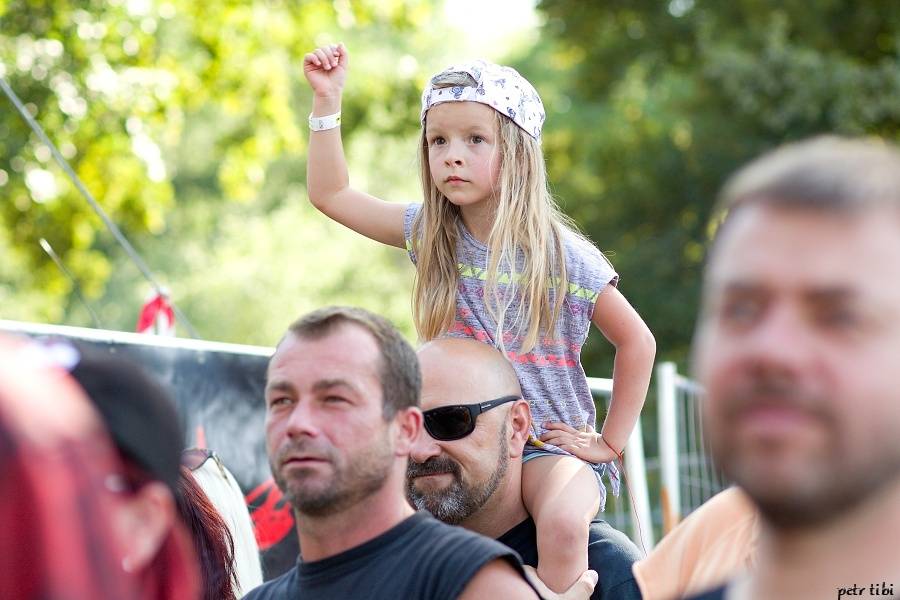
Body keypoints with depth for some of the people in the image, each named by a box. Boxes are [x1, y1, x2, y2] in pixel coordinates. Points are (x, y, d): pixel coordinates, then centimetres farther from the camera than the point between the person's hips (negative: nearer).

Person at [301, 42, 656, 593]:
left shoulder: (563, 256, -8)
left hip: (550, 444, -5)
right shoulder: (432, 235, 4)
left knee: (563, 522, -35)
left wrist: (611, 442, -2)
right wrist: (327, 100, 1)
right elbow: (331, 194, 8)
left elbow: (637, 343, 0)